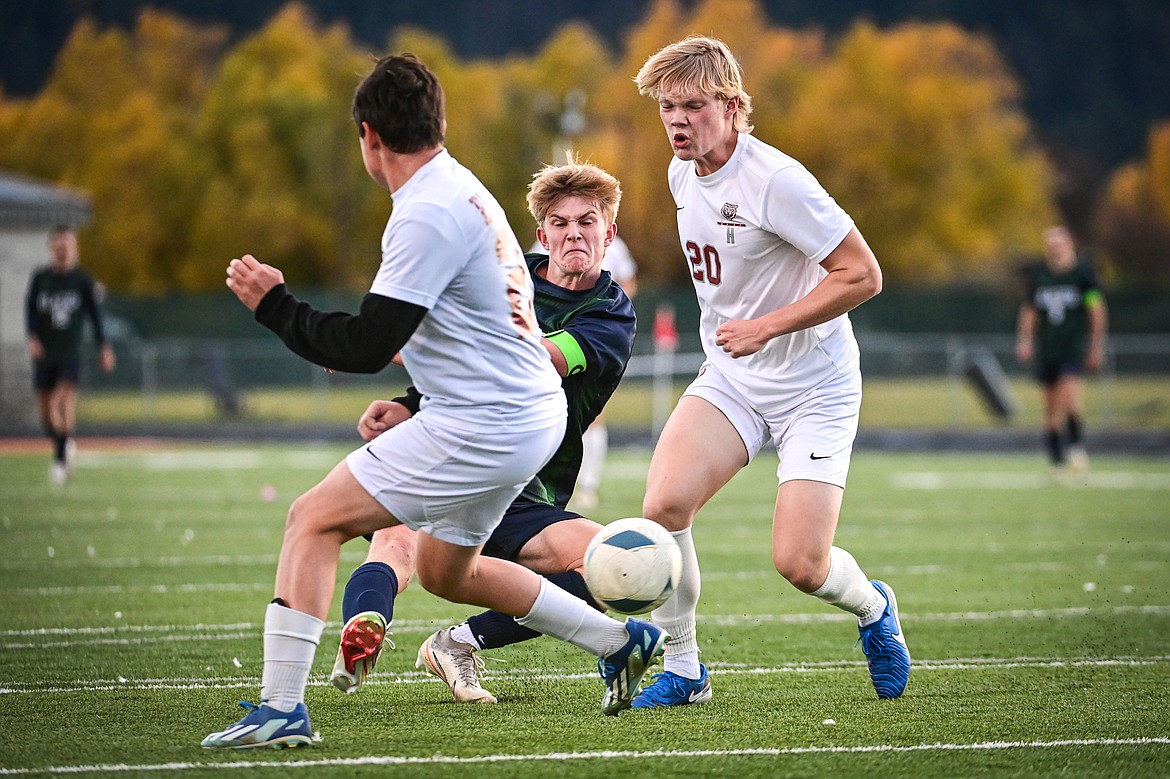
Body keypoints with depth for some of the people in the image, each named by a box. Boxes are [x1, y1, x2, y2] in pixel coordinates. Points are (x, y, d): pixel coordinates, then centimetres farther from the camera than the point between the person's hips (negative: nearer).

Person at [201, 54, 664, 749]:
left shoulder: (428, 215, -19)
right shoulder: (463, 190, 12)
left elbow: (365, 347, -21)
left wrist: (273, 304, -12)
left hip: (482, 427, -10)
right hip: (528, 413, 10)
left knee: (314, 520, -8)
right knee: (447, 572, 27)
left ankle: (281, 708, -14)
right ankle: (622, 641, 32)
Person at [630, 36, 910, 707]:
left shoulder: (775, 180, -22)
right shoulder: (682, 175, 3)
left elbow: (863, 275, -21)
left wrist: (767, 327, -24)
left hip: (815, 390, -6)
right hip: (729, 381, 6)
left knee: (800, 564, -13)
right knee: (664, 505, -20)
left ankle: (873, 607, 24)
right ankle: (683, 670, -4)